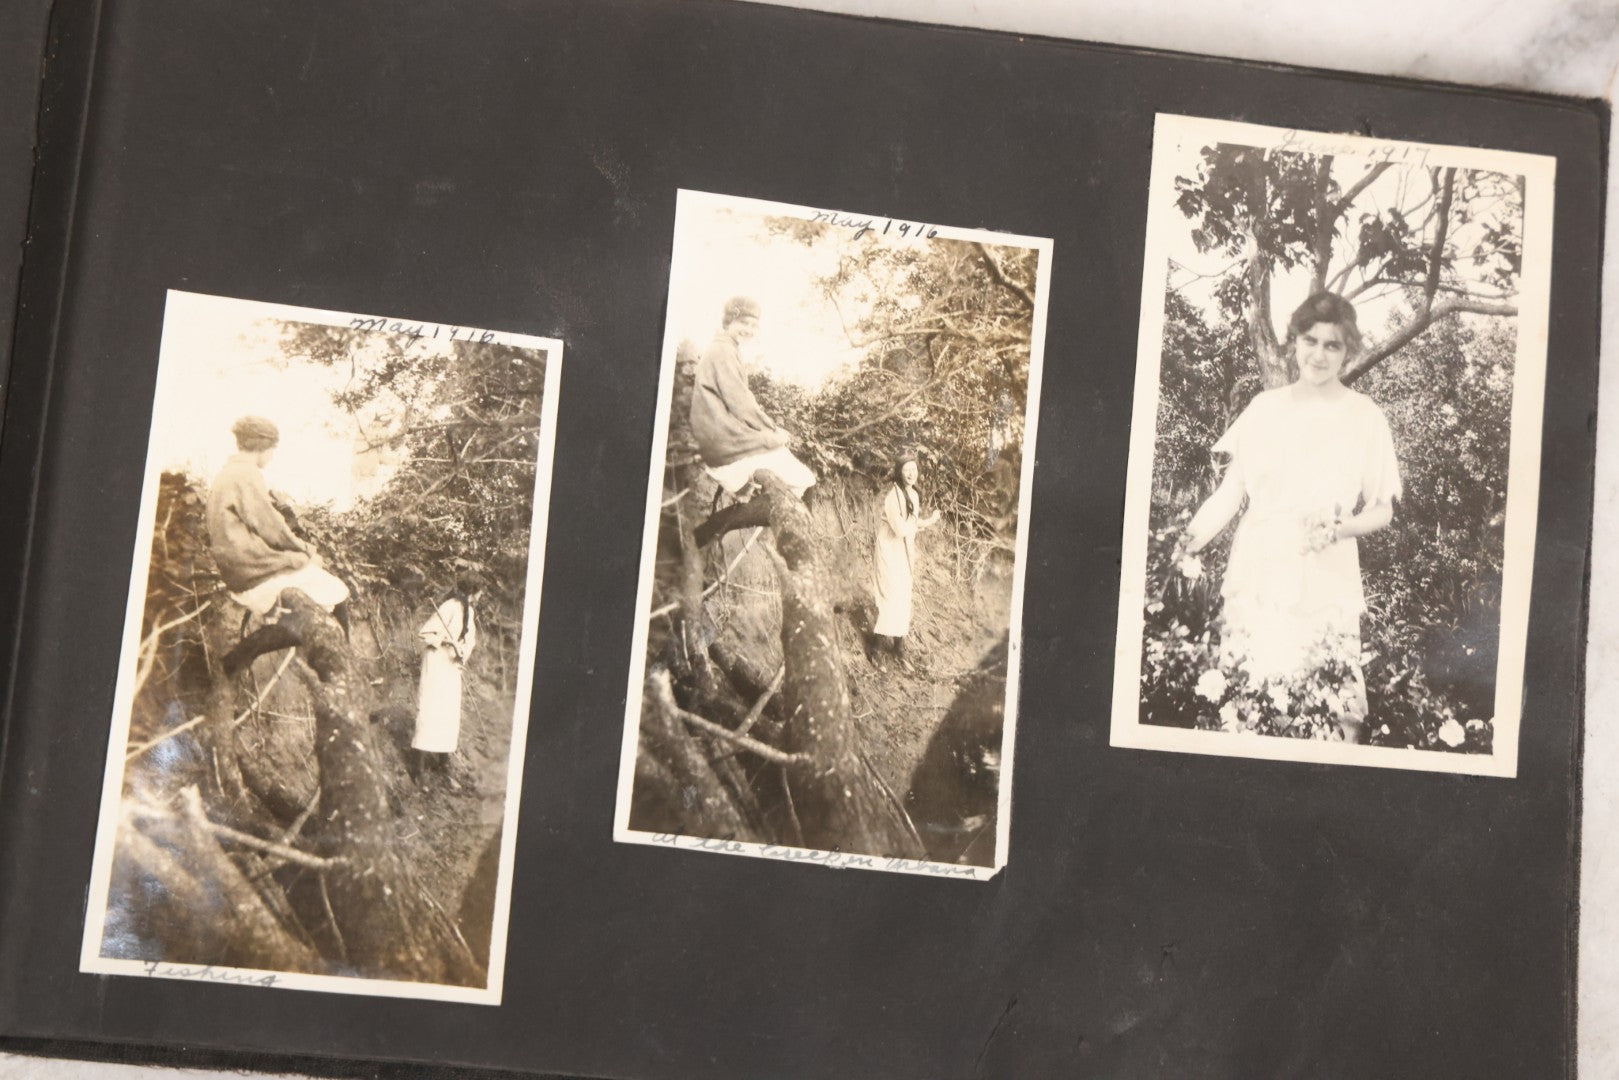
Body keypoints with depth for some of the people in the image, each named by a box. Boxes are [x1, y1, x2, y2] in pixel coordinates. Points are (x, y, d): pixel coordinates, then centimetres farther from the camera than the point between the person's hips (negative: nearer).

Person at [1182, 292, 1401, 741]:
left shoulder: (1365, 418, 3)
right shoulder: (1264, 408, 9)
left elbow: (1382, 510, 7)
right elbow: (1230, 492, 9)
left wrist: (1338, 529, -13)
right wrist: (1183, 546, -4)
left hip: (1326, 590, -2)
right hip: (1255, 580, 2)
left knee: (1337, 720, -9)